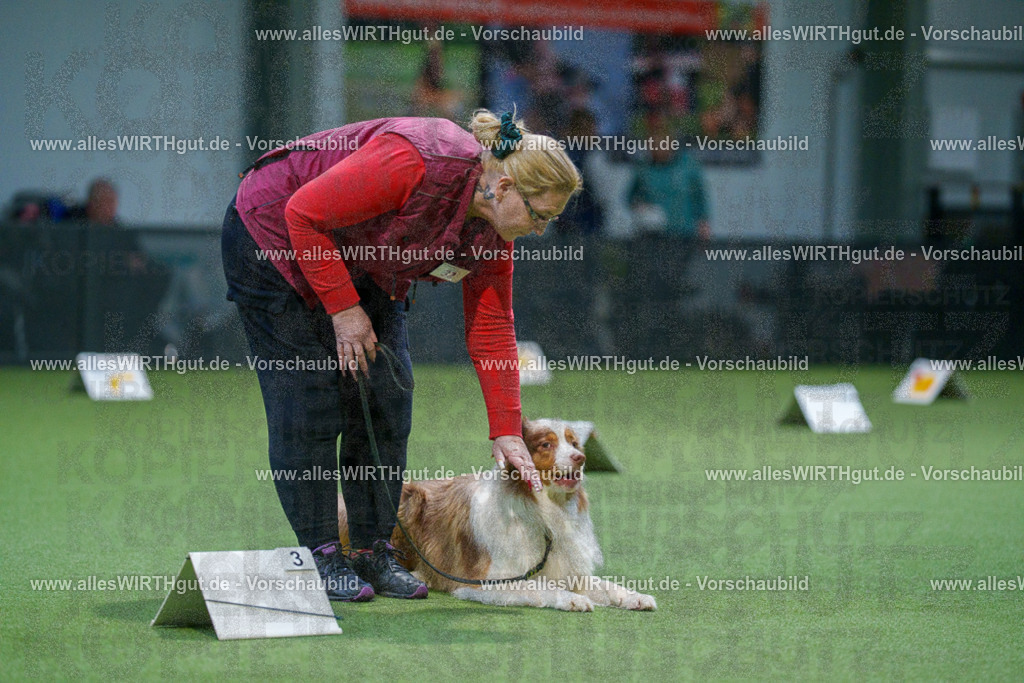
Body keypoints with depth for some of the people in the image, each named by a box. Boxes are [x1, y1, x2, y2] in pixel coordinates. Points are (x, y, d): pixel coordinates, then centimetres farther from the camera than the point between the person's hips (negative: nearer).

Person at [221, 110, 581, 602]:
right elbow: (305, 212, -29)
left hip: (362, 263, 8)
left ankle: (373, 551, 8)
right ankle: (320, 556, -2)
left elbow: (491, 328, -2)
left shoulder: (492, 226, -10)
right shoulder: (418, 164, -36)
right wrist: (343, 307, -24)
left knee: (386, 402, 1)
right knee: (309, 404, -10)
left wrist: (507, 432, -5)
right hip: (277, 237, -8)